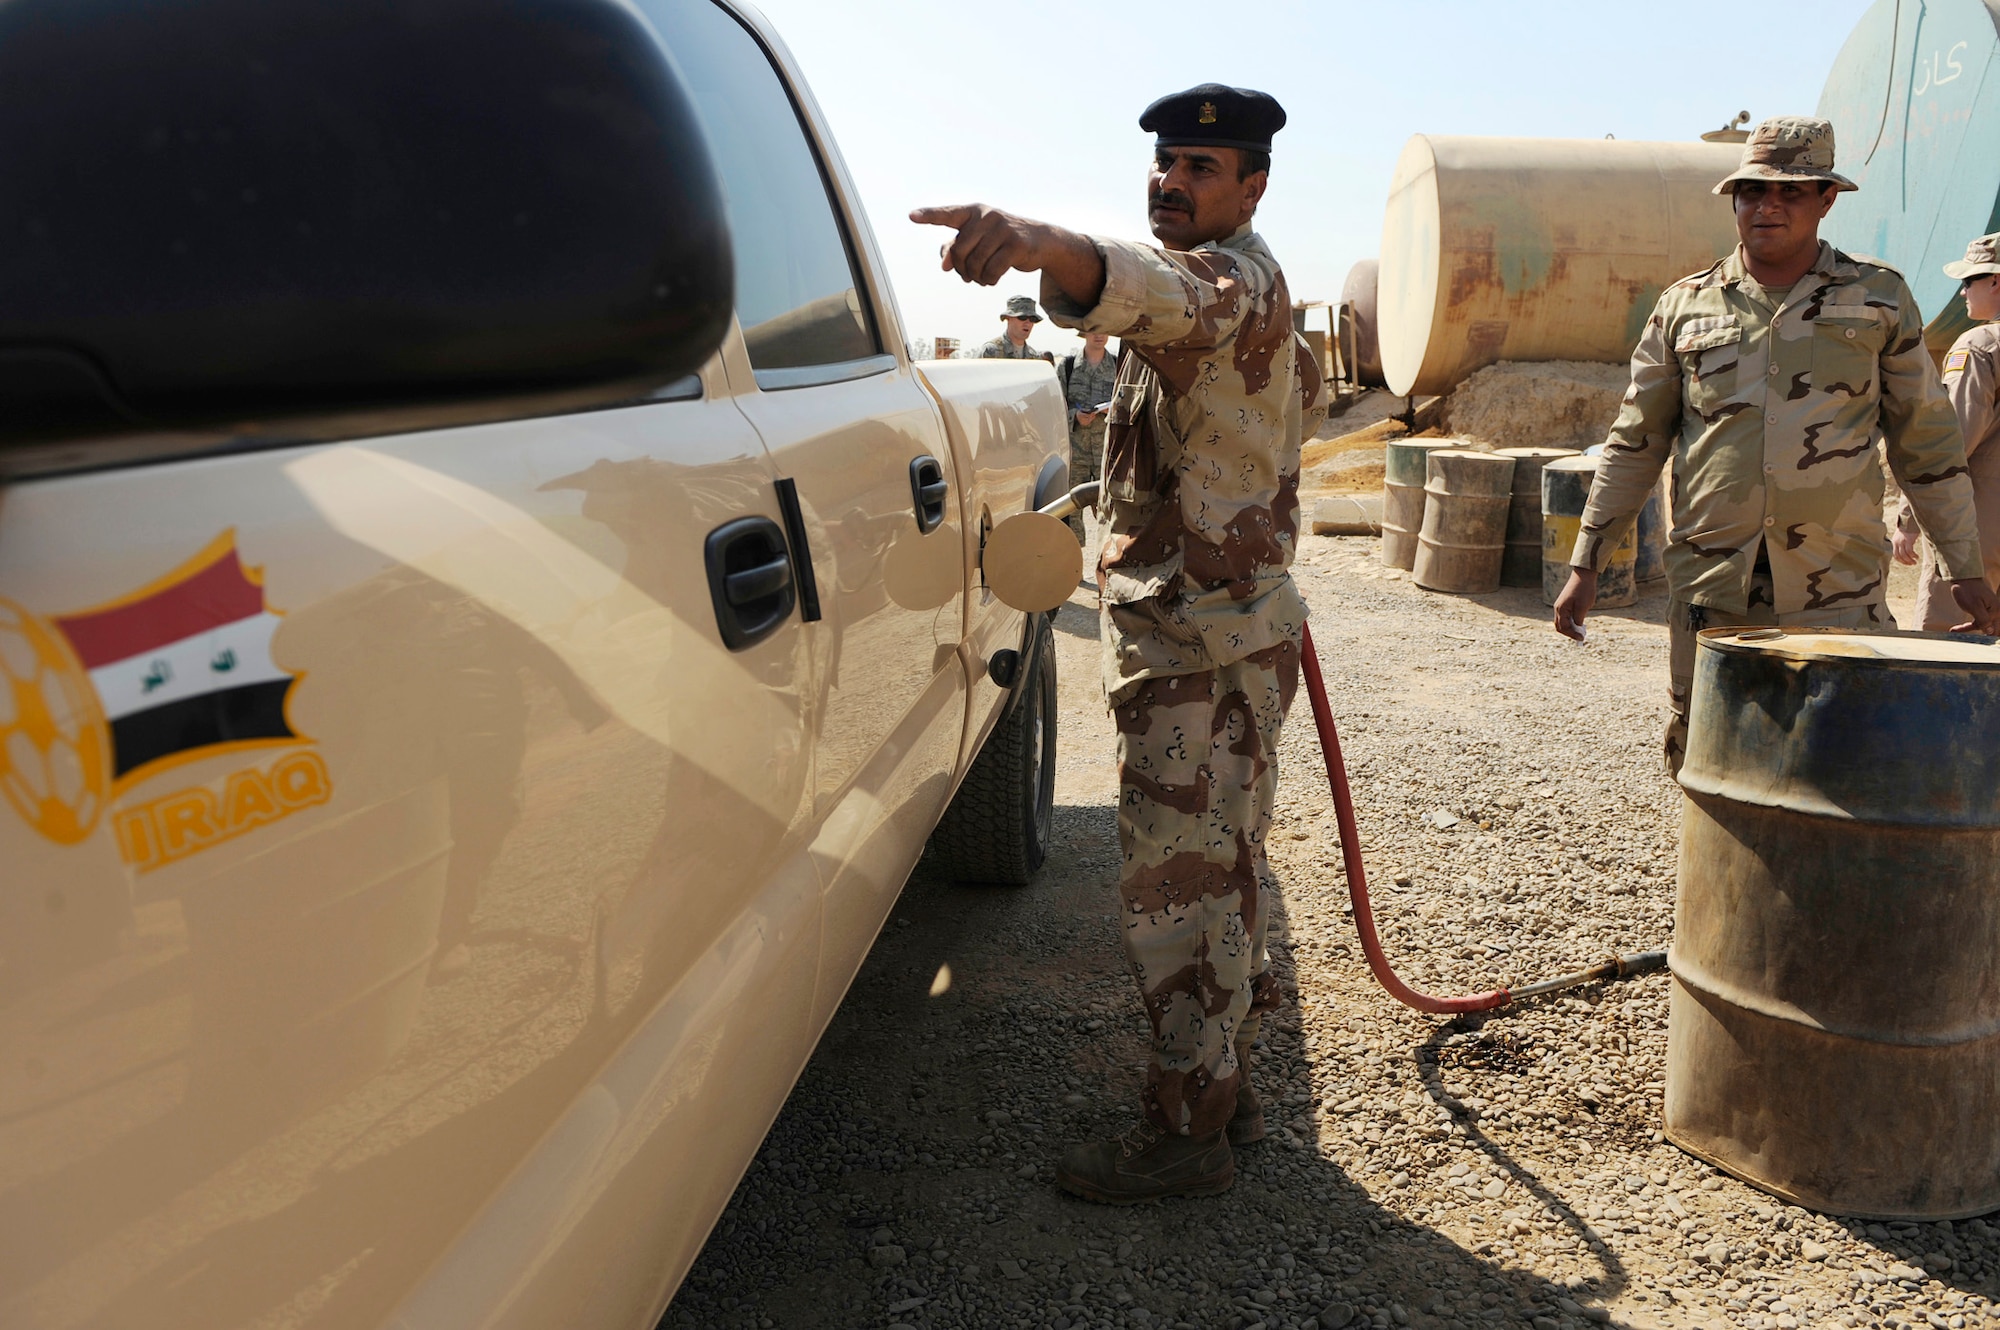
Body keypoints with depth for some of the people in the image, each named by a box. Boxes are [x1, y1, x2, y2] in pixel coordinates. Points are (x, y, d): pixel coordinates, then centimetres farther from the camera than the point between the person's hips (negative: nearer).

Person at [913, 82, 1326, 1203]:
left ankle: (1188, 1130, 7)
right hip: (1218, 633, 11)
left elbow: (1160, 296, -42)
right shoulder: (1242, 289, 18)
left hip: (1205, 645, -11)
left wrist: (1046, 245, -60)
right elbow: (1306, 398, 35)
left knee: (1179, 881, -5)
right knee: (1224, 870, 18)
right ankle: (1227, 1086, 32)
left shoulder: (1231, 275, -15)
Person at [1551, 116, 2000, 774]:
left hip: (1839, 594, -1)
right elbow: (1634, 445, 11)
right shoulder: (1685, 306, 9)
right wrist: (1584, 566, 6)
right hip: (1710, 590, 1)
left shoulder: (1879, 298, 8)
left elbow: (1927, 445, 12)